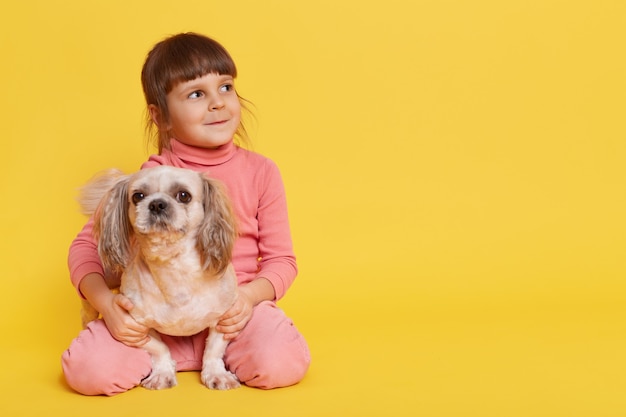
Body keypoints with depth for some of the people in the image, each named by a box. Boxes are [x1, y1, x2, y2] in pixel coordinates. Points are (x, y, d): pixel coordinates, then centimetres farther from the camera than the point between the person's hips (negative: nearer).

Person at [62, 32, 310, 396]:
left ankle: (219, 357, 1)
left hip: (234, 313, 0)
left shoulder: (260, 172, -2)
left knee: (283, 364, -30)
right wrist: (106, 303, -19)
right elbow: (89, 244, 0)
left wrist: (249, 295, -20)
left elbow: (280, 259, 1)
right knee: (88, 370, -23)